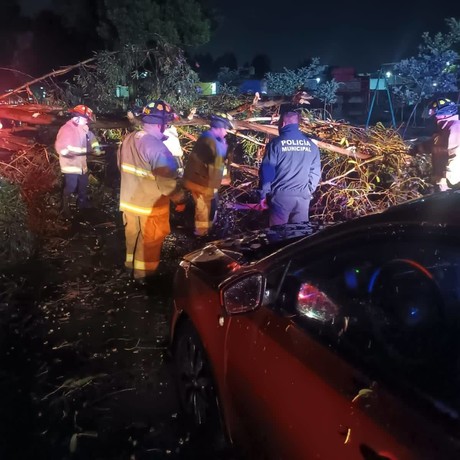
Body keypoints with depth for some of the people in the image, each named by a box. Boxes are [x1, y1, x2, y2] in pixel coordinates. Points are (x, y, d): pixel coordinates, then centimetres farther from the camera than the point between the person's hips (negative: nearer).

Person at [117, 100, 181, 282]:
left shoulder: (127, 140, -2)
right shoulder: (157, 148, -28)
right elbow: (167, 183, -29)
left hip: (129, 200, 7)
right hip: (151, 206, -7)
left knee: (133, 235, 26)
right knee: (149, 242, 13)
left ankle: (131, 263, 45)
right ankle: (144, 273, 28)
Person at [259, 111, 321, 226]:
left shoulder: (276, 143, -4)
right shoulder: (311, 145, 8)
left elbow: (266, 171, -6)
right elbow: (315, 172, 9)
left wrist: (263, 194, 1)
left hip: (280, 196, -3)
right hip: (302, 197, 4)